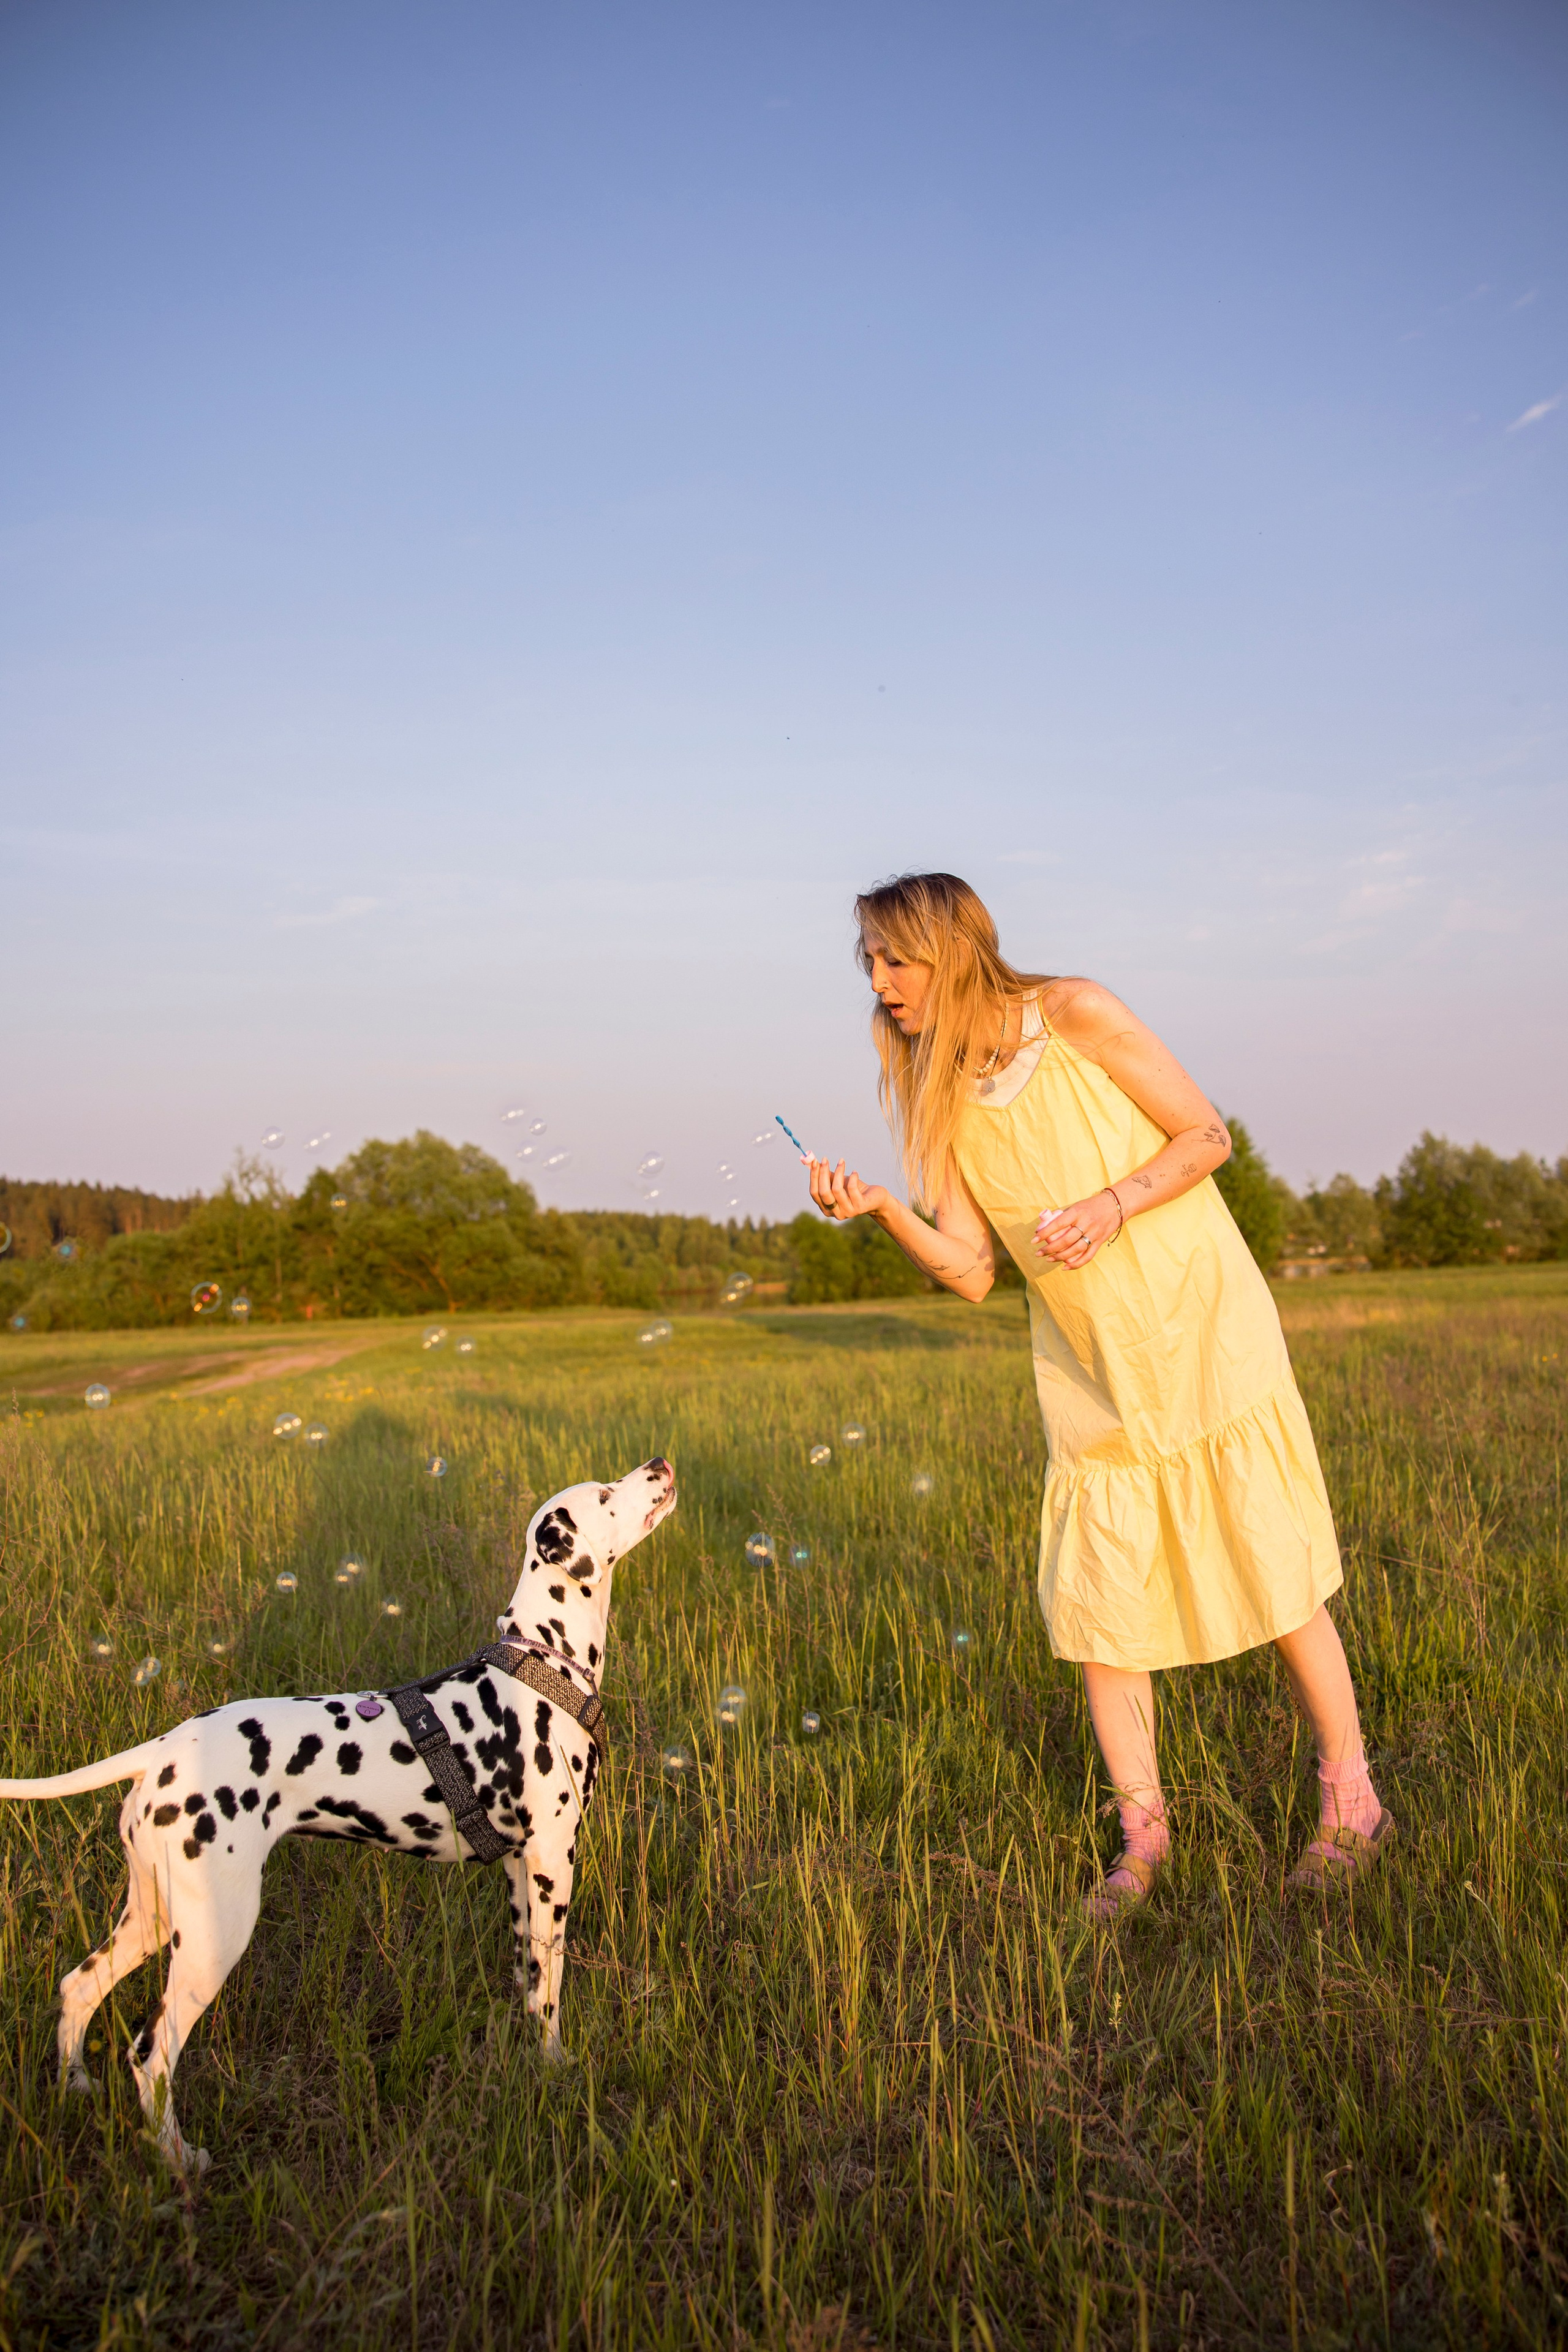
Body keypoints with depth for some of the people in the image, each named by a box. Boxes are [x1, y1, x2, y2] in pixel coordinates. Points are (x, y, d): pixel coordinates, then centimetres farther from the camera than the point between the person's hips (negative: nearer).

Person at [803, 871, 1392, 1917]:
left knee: (1270, 1566, 2)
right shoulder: (940, 1096, 1)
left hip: (1203, 1330, -4)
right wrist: (881, 1206, -18)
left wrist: (1113, 1206, -20)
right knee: (1094, 1597, 2)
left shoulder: (1076, 1015, -11)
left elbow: (1207, 1134, -6)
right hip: (1091, 1371, 4)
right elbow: (972, 1271, -3)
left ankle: (1353, 1801, 20)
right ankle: (1143, 1834, 19)